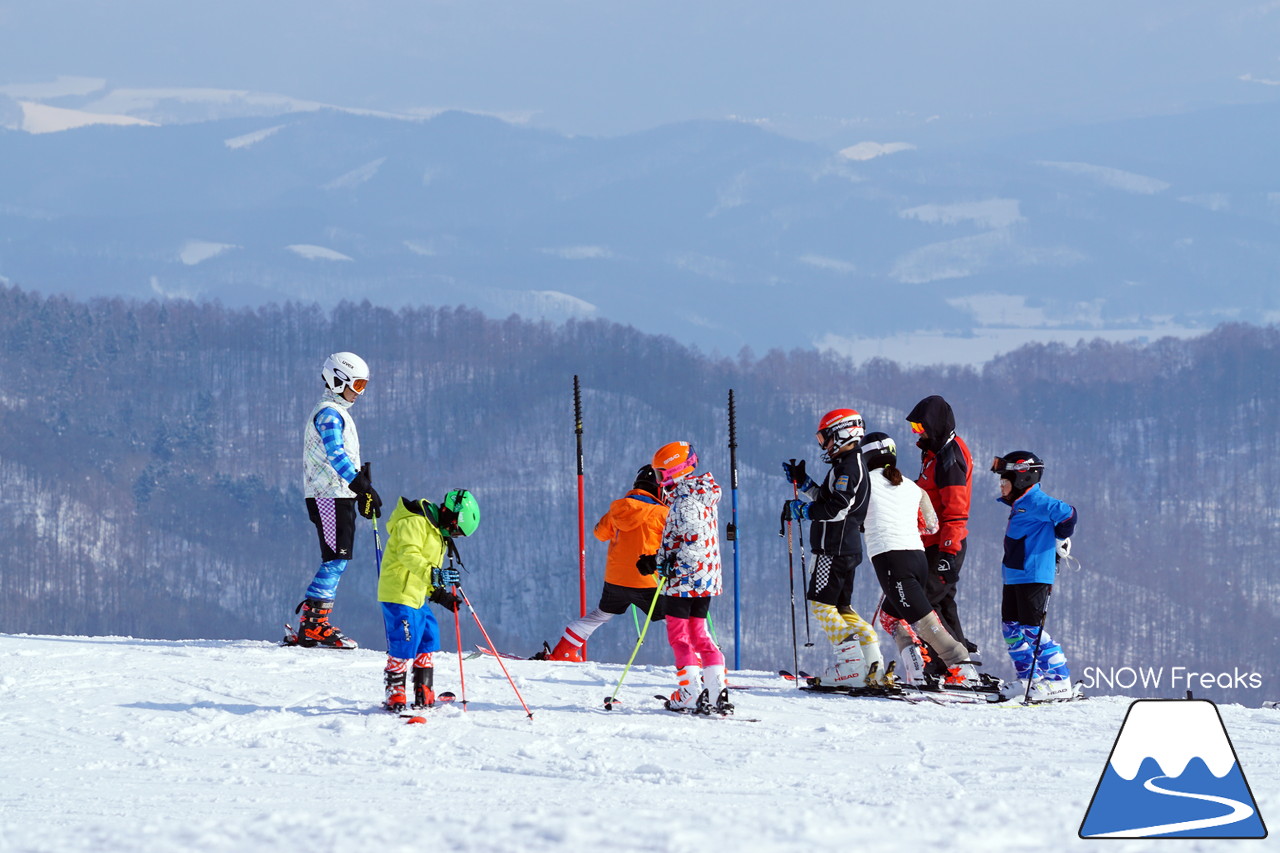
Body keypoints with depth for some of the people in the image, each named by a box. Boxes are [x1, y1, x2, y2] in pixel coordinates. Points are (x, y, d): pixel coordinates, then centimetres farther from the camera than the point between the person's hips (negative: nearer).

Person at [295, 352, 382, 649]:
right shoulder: (328, 413, -10)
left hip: (340, 496, 10)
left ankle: (312, 624, 6)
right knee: (337, 559, -14)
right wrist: (363, 487, -29)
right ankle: (313, 623, -16)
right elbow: (335, 455, -23)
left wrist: (363, 493, 26)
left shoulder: (339, 413, 22)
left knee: (336, 560, 7)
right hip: (330, 496, -10)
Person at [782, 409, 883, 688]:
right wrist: (801, 481, 22)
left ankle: (852, 665, -15)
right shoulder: (847, 465, 19)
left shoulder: (850, 466, -14)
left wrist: (800, 510, -14)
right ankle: (873, 661, 10)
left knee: (821, 603, -10)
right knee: (841, 607, 14)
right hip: (848, 547, 11)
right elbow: (826, 499, 27)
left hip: (836, 547, -11)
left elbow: (836, 508, -23)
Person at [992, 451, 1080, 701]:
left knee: (1032, 629, -10)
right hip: (1014, 576, 11)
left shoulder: (1034, 501, -14)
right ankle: (1029, 679, 19)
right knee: (1011, 628, 13)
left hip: (1034, 575, -11)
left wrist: (1061, 539, -10)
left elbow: (1067, 513, -23)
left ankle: (1060, 682, -7)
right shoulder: (1020, 504, 16)